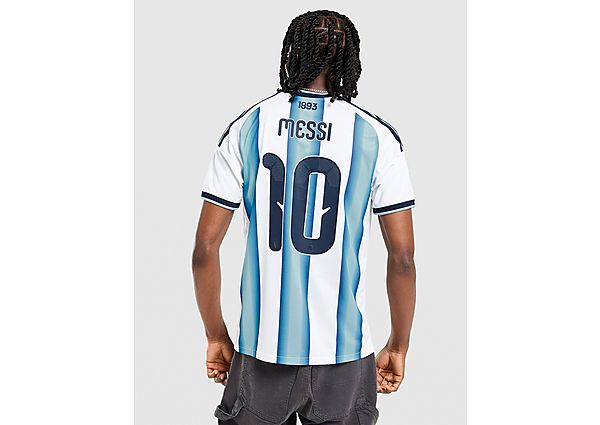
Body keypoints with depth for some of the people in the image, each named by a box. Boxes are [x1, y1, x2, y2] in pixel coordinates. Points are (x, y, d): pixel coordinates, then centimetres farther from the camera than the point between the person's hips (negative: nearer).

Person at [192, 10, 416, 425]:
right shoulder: (377, 136, -4)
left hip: (262, 349, 1)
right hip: (344, 353, -1)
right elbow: (403, 258, -4)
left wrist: (217, 337, 10)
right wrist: (399, 346, 8)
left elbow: (205, 249, -2)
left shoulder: (246, 129, -1)